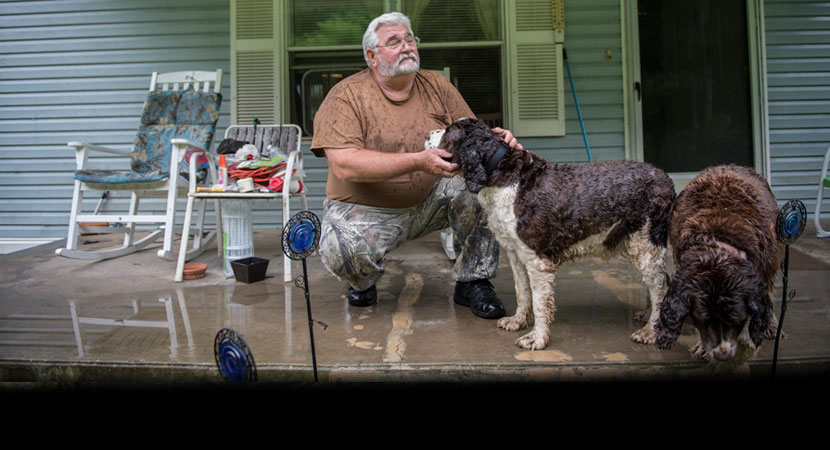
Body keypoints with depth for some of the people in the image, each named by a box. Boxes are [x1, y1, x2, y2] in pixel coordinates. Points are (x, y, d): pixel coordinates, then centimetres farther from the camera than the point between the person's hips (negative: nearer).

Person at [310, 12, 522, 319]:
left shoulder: (437, 86, 4)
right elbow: (344, 165, -25)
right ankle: (363, 282, 7)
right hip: (366, 210, -4)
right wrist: (418, 161, -34)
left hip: (431, 201, 4)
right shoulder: (346, 96, -11)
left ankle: (472, 283, -4)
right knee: (342, 250, -33)